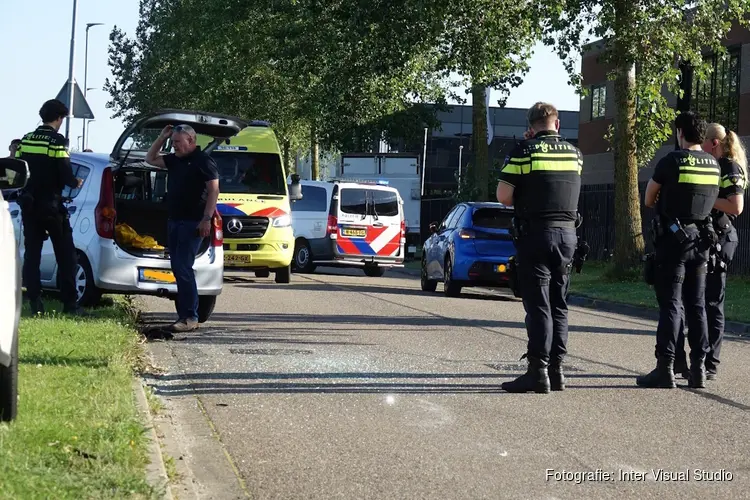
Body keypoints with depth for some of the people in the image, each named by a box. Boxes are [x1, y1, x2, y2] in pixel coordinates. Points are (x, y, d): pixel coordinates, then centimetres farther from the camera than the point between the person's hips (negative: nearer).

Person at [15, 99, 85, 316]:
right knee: (65, 255, 3)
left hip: (29, 205, 5)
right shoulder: (57, 141, -12)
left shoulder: (26, 140, 6)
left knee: (31, 254, 8)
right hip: (51, 205, -5)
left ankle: (35, 302, 1)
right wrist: (76, 183, 5)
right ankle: (70, 303, -1)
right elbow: (65, 176, -16)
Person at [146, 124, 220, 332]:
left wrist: (206, 219, -19)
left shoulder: (203, 161, -8)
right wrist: (162, 138, 14)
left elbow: (214, 190, -13)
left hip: (192, 222, -9)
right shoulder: (174, 160, 16)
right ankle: (183, 313, 14)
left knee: (183, 268, -14)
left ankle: (190, 318, -14)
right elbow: (151, 159, 28)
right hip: (174, 221, 9)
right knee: (178, 268, 9)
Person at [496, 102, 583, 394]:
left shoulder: (524, 152, -7)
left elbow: (503, 196, -10)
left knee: (538, 305, -5)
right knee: (559, 305, 12)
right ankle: (556, 369, 13)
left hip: (535, 233, -5)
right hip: (567, 233, 5)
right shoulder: (574, 154, 8)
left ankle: (538, 371, -8)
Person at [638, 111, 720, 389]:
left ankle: (665, 369, -7)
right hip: (701, 239, 5)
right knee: (696, 306, 10)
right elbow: (712, 200, 11)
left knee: (670, 304, -5)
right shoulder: (714, 165, 6)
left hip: (673, 238, -5)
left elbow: (649, 200, -1)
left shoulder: (671, 161, -11)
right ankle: (698, 368, 10)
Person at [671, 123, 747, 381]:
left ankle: (709, 366, 3)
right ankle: (678, 360, 13)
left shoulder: (730, 169, -8)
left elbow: (736, 207, -19)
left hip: (717, 241, -9)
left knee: (711, 304, -4)